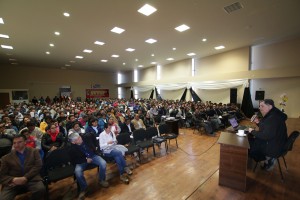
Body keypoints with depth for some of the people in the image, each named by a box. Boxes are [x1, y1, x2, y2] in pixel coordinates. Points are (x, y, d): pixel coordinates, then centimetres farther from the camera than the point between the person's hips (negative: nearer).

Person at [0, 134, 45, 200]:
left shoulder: (34, 151, 12)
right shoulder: (6, 158, 14)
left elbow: (38, 166, 2)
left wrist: (25, 178, -12)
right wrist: (13, 179, -12)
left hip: (31, 179, 0)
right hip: (13, 183, 1)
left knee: (40, 189, -28)